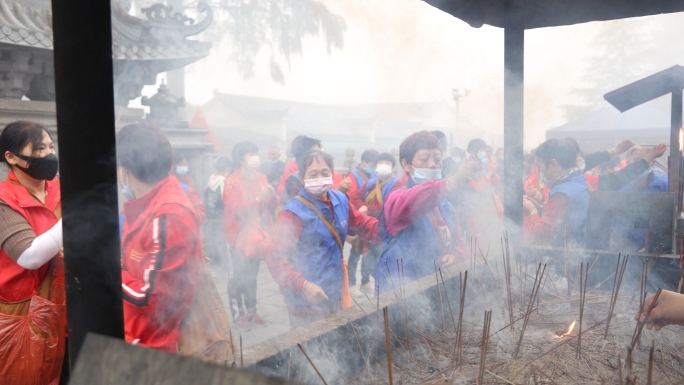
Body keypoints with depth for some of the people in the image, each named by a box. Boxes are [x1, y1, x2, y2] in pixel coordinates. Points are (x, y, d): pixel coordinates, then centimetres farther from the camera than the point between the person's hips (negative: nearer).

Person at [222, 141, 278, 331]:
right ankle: (238, 315, 6)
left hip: (258, 234, 5)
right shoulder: (231, 182, -8)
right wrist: (257, 199, -26)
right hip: (240, 235, -5)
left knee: (252, 275, 12)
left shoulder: (261, 178, 9)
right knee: (237, 276, -3)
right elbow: (235, 210, -17)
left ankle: (251, 311, 22)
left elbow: (273, 206, 8)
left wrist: (272, 196, -14)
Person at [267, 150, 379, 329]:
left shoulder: (340, 201, 1)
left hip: (336, 295, 7)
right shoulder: (293, 213, -19)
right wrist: (303, 286, -35)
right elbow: (276, 259, -22)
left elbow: (364, 225, 14)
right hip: (306, 303, -7)